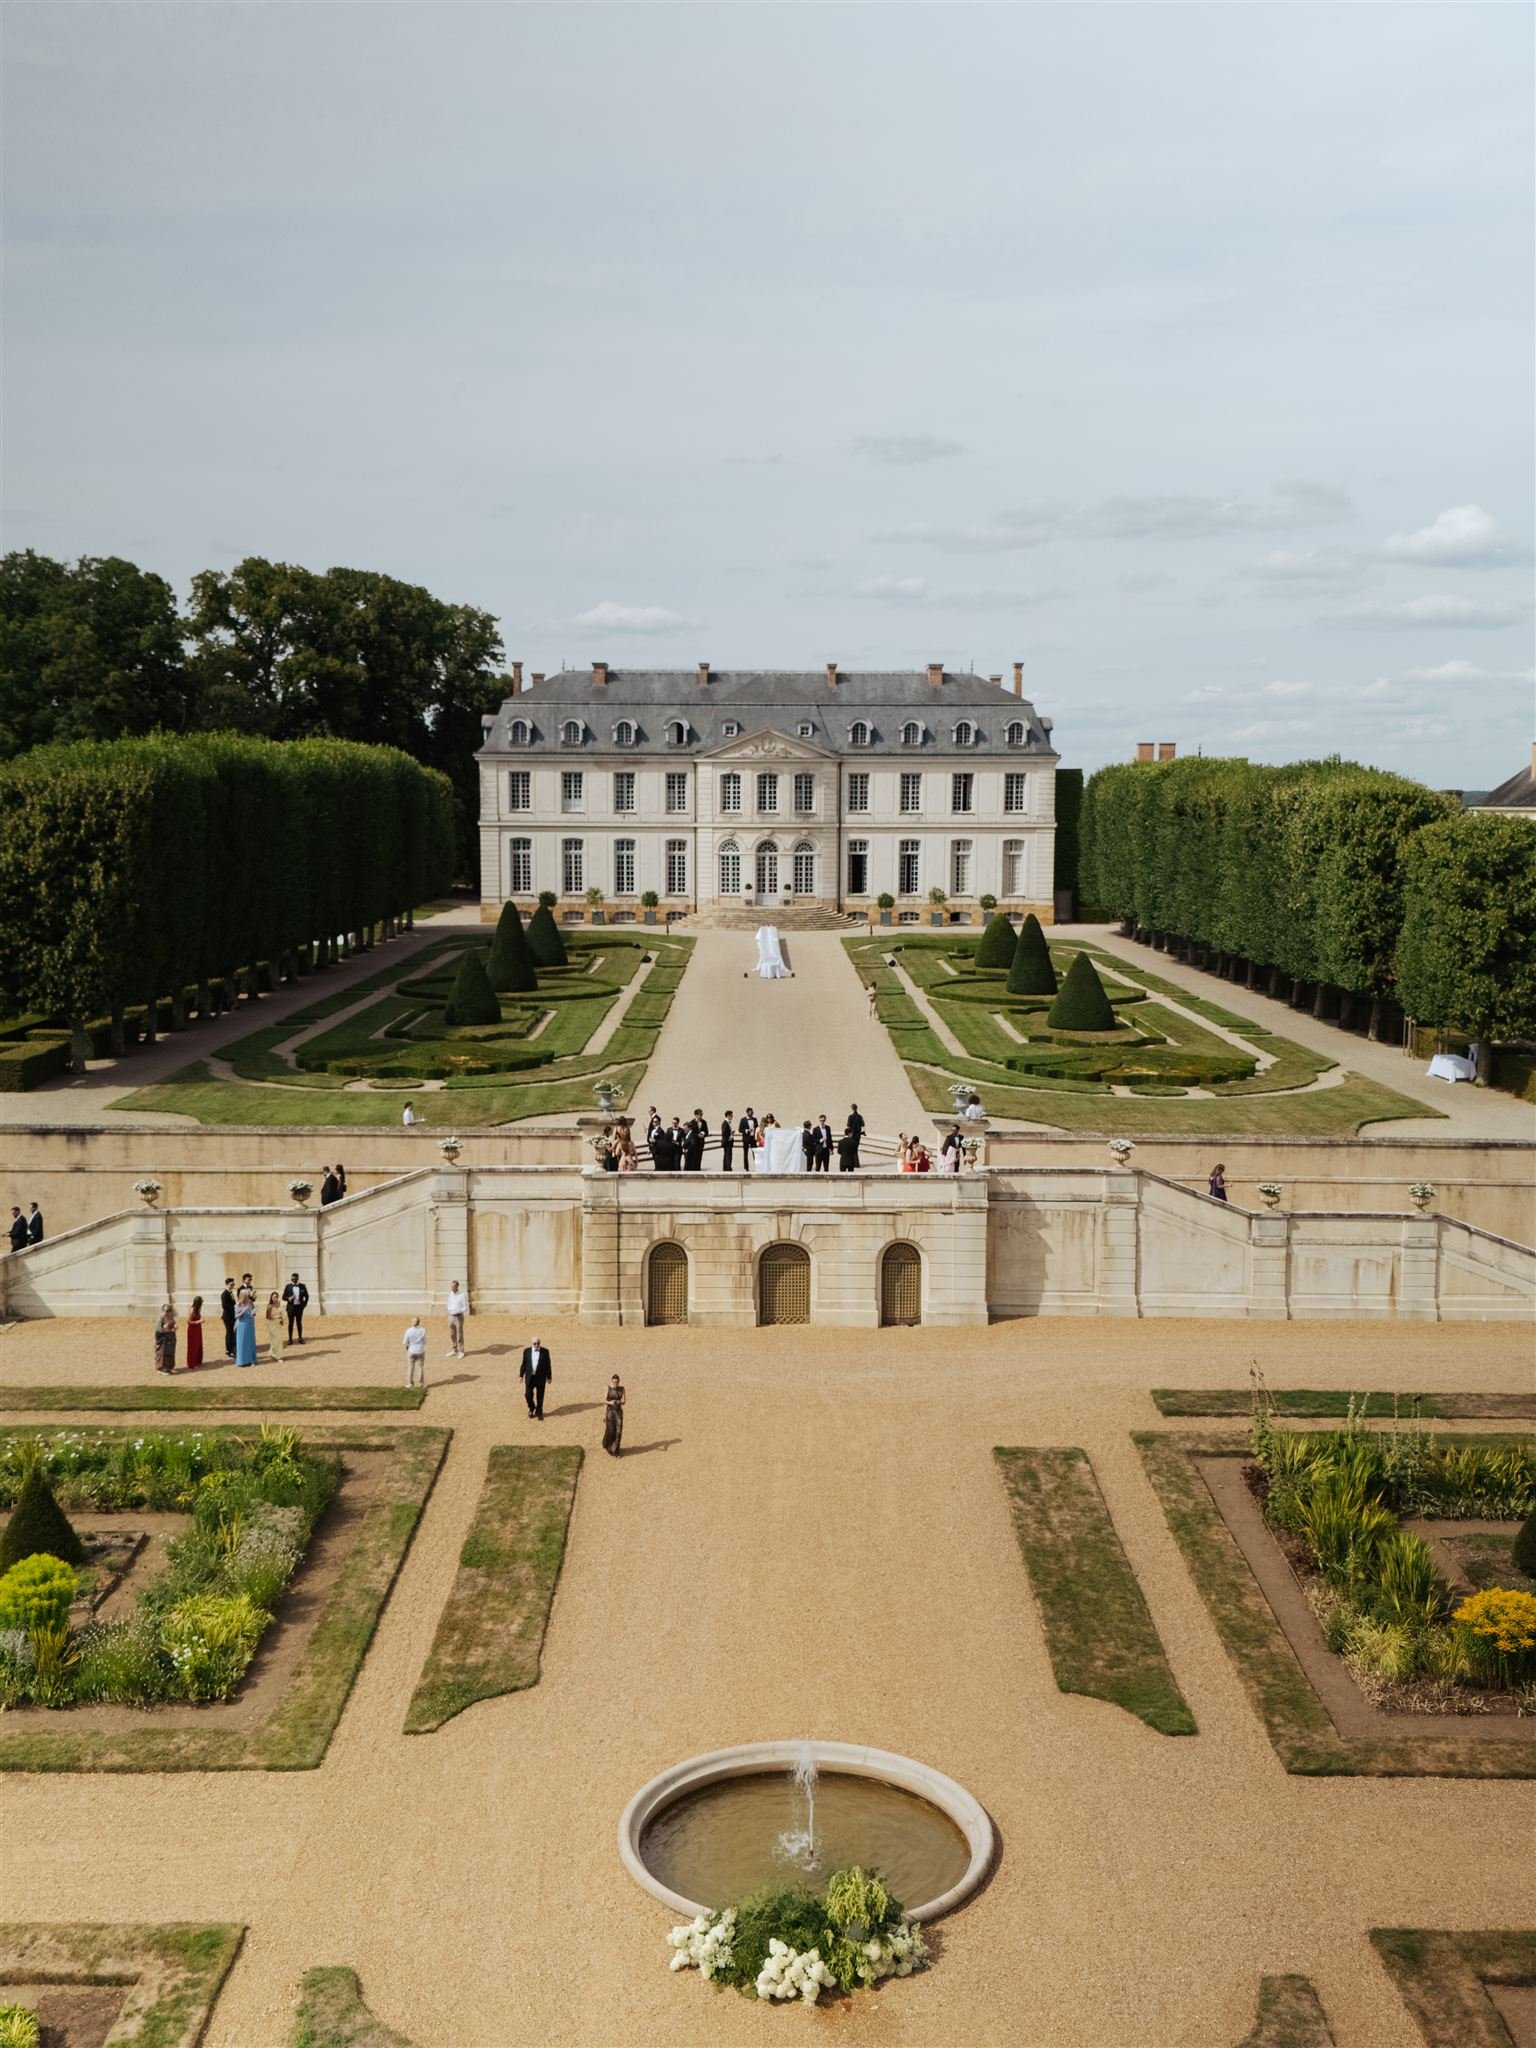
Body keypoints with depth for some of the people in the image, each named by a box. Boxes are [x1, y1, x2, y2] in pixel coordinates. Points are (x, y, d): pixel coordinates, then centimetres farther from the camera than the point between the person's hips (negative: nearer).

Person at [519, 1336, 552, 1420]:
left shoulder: (545, 1352, -4)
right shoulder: (527, 1351, 0)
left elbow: (548, 1365, 0)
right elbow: (524, 1364, 6)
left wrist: (549, 1377, 1)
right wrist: (521, 1375, 3)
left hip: (541, 1377, -1)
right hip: (530, 1377, 1)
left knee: (540, 1396, 4)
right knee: (528, 1394, 2)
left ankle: (539, 1412, 20)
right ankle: (531, 1408, 30)